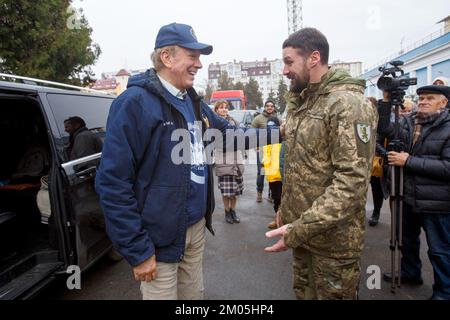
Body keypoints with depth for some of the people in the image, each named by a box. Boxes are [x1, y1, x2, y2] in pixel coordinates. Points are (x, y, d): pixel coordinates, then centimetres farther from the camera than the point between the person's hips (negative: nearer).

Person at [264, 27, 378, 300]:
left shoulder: (349, 104, -17)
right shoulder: (300, 103, 10)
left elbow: (352, 180, -25)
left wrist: (299, 229, -28)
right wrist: (285, 214, 12)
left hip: (333, 238, -7)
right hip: (301, 230, 8)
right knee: (304, 293, 22)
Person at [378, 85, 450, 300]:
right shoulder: (408, 122, 5)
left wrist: (409, 161, -23)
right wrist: (386, 99, -10)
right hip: (408, 197, 6)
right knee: (407, 240, 24)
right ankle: (410, 273, 46)